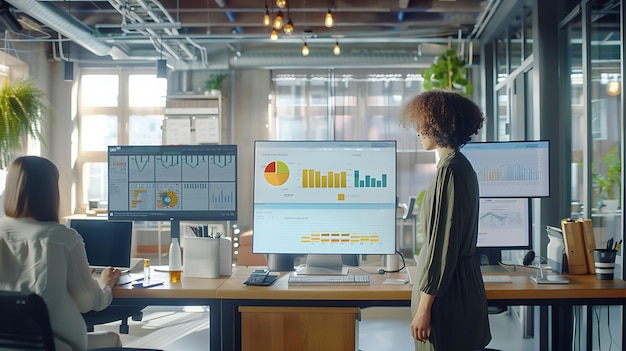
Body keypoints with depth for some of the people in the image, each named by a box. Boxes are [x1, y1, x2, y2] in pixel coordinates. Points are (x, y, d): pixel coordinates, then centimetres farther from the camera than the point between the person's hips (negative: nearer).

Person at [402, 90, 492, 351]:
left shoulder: (449, 169, -18)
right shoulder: (462, 165, 13)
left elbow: (443, 243, -22)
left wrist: (424, 306, -19)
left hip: (447, 289, -10)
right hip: (463, 280, 10)